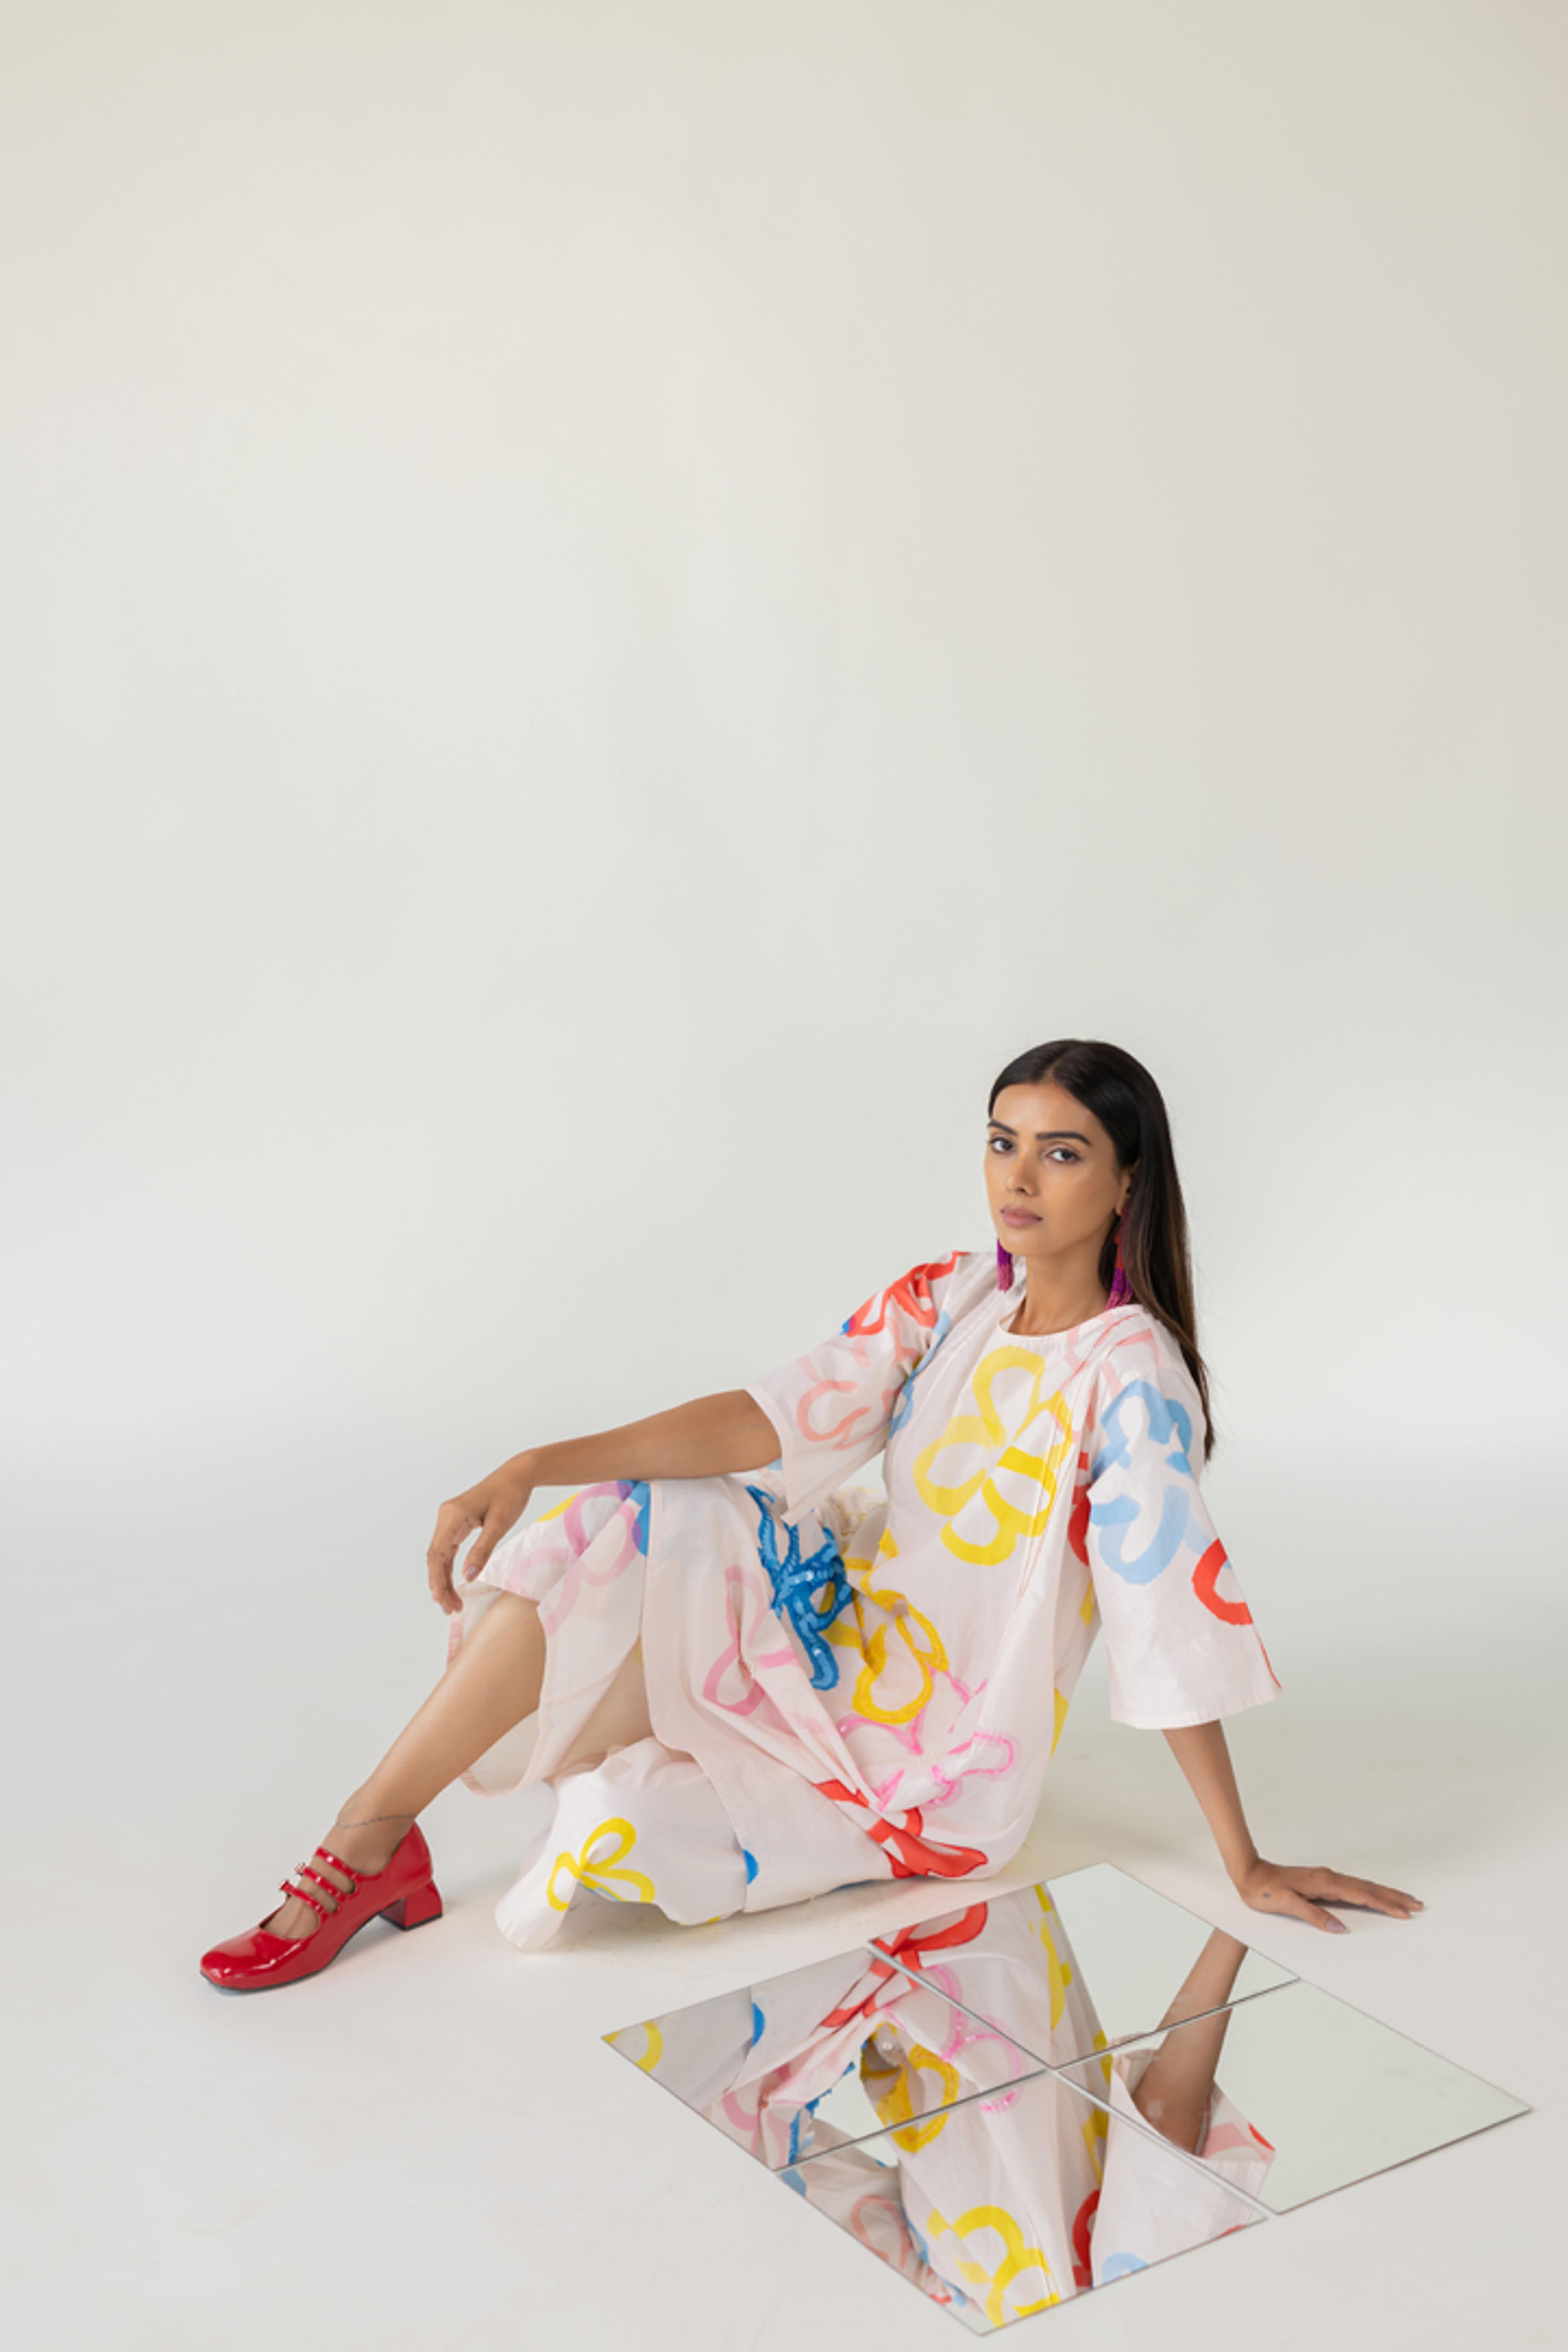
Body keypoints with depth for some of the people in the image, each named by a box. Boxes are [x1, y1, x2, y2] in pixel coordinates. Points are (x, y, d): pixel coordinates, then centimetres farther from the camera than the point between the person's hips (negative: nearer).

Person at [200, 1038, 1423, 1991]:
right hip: (857, 1635, 6)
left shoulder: (1129, 1371, -20)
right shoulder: (947, 1299, -2)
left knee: (622, 1834, -21)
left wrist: (1246, 1864, -14)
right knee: (615, 1540, -16)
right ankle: (370, 1839, -11)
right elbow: (773, 1419, -11)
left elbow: (1175, 1624, -19)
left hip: (949, 1761, -5)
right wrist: (531, 1470, -21)